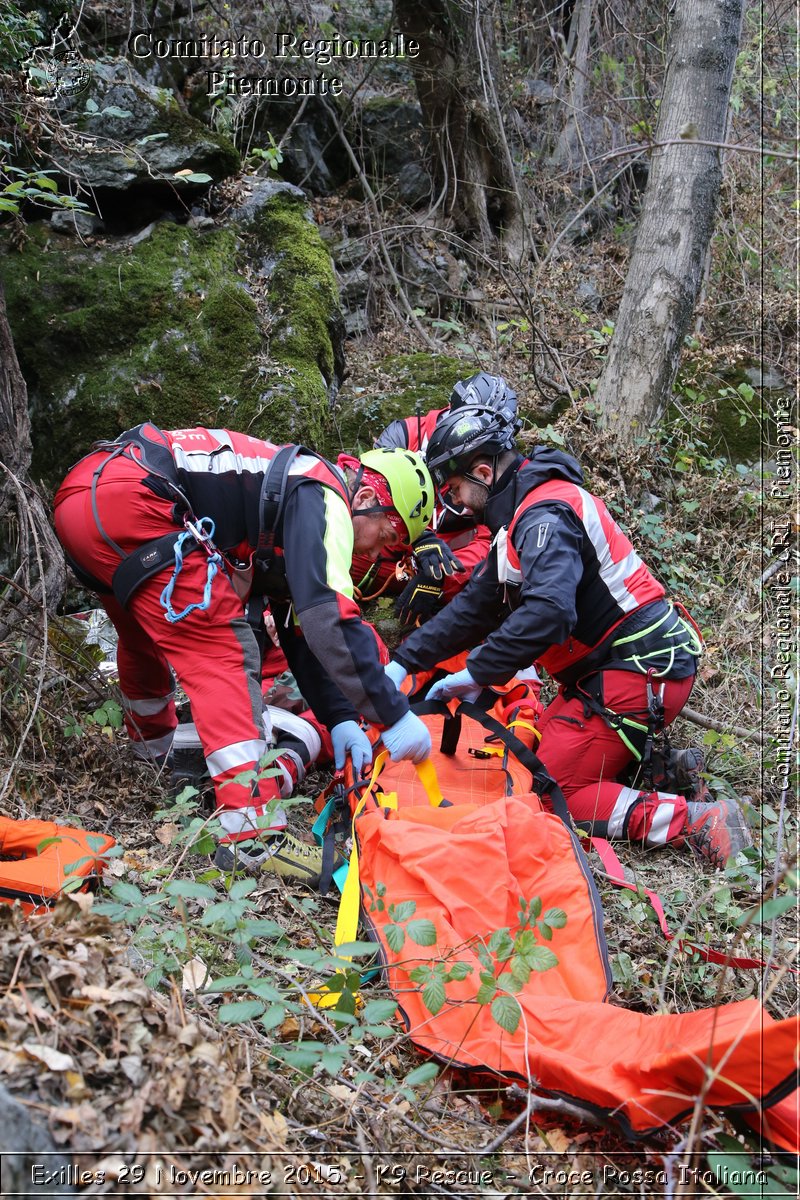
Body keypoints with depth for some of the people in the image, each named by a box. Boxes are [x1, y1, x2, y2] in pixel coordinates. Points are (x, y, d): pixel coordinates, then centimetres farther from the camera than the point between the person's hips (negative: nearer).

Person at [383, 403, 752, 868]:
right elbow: (476, 605, 17)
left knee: (557, 790, -9)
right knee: (537, 751, 14)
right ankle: (671, 772, 9)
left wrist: (477, 673, -24)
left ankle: (698, 820, -15)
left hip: (639, 670, -10)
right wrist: (406, 660, 13)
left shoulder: (545, 515, -18)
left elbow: (547, 613, -33)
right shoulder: (522, 514, 15)